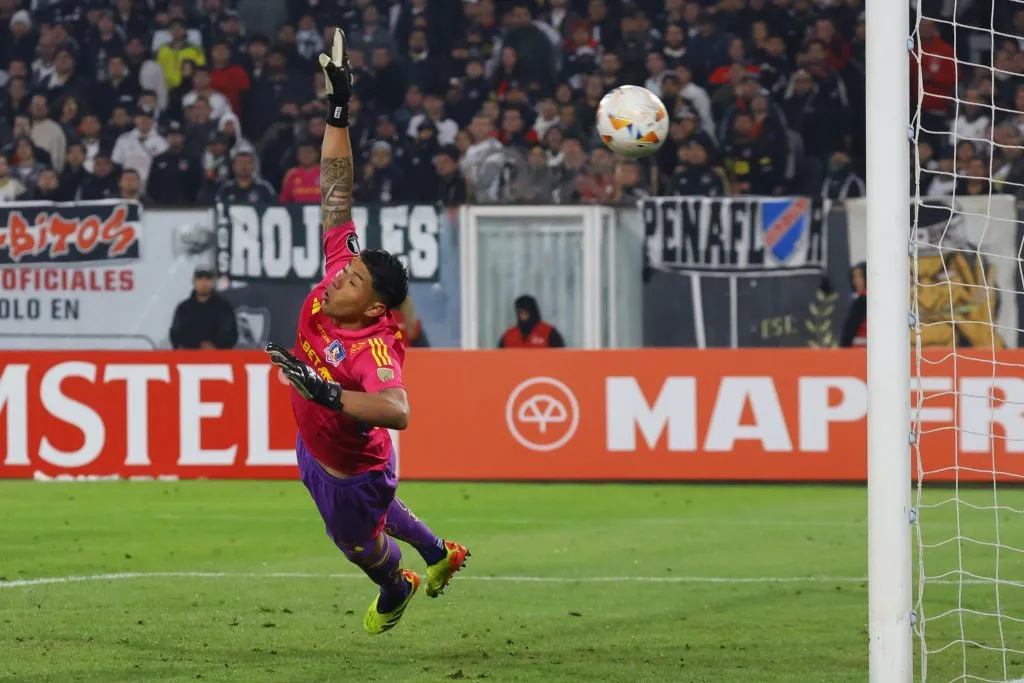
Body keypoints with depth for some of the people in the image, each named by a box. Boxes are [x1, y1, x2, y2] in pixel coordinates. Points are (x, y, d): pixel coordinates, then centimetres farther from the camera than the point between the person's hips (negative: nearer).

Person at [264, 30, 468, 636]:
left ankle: (397, 587, 58)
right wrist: (339, 113, -28)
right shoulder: (339, 268, -24)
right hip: (315, 447, 7)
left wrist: (326, 392, -68)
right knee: (374, 510, 35)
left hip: (356, 469, -7)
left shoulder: (373, 349, -44)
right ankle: (441, 553, 62)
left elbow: (398, 411, -61)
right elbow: (337, 194, -23)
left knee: (359, 542, 24)